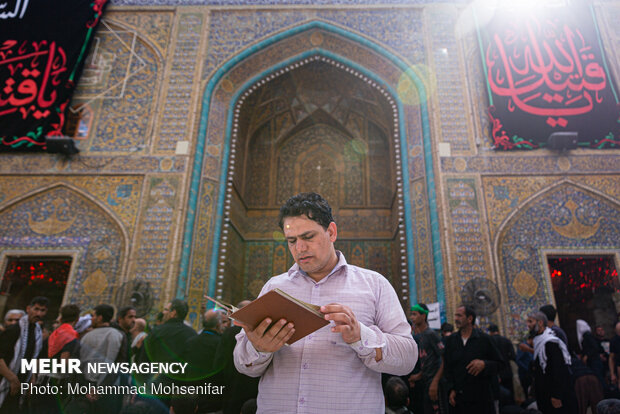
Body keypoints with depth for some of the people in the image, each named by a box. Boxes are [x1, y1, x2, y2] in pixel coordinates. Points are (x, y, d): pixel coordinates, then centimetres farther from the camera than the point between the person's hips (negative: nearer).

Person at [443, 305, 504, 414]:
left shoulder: (484, 339, -2)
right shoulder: (451, 340, 6)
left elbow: (499, 363, 0)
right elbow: (447, 367, 10)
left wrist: (484, 364, -18)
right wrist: (451, 389, 1)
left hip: (481, 397, -2)